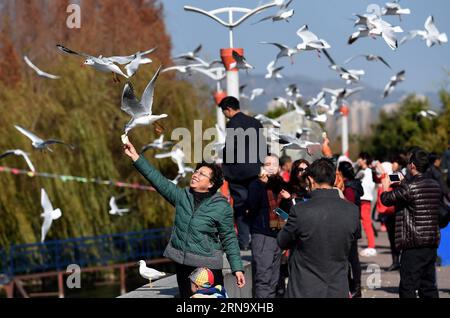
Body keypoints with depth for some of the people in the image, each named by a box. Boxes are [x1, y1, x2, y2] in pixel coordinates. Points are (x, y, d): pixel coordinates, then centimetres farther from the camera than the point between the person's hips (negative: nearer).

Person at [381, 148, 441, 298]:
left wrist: (385, 187, 13)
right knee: (429, 286, 13)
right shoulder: (435, 185, 9)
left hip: (414, 244, -8)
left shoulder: (409, 186, -16)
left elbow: (386, 199, -8)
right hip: (432, 242, 8)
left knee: (407, 288, -4)